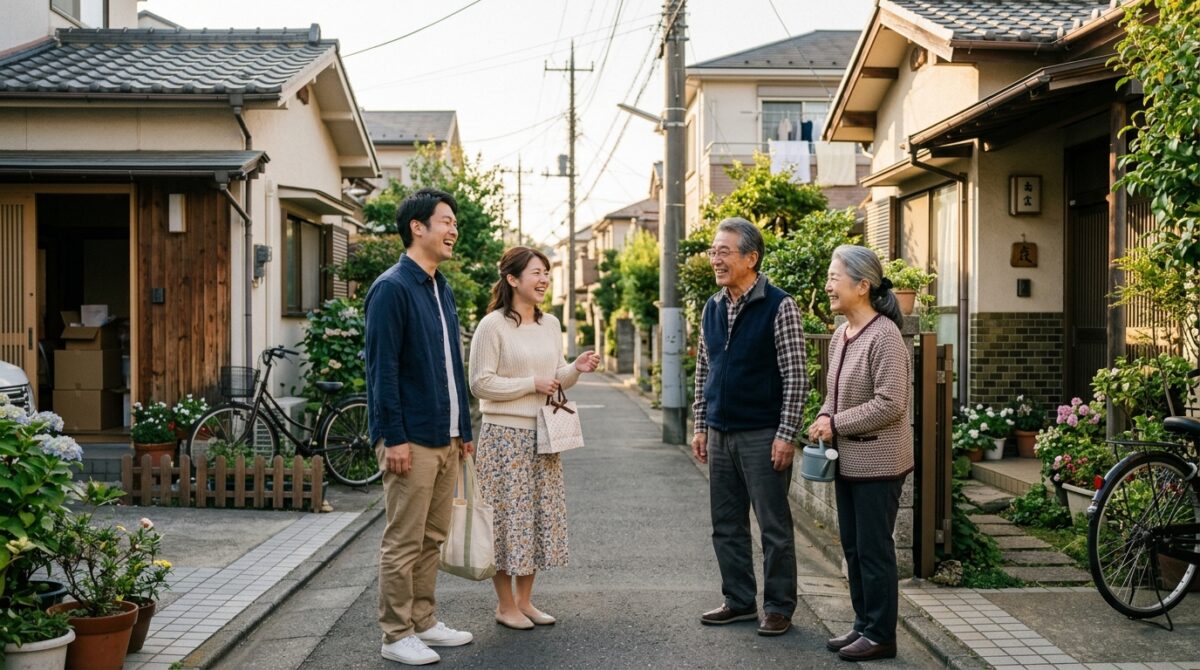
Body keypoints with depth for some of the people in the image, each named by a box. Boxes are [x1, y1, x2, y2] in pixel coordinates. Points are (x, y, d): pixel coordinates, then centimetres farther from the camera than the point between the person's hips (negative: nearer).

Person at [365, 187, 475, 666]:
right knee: (404, 542, -1)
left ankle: (423, 622, 25)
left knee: (432, 538, 15)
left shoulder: (442, 290, 15)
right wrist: (394, 438, -19)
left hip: (445, 438, 9)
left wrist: (463, 428, 17)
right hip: (411, 440, -8)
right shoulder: (392, 288, -12)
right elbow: (382, 367, -16)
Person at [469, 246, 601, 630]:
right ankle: (505, 605, 11)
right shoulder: (492, 325, -11)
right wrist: (532, 383, -16)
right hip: (505, 436, -7)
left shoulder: (551, 324, 10)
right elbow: (480, 383, -14)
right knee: (508, 514, -2)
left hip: (542, 436, 7)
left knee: (540, 514, 10)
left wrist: (576, 369, -4)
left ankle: (525, 600, 22)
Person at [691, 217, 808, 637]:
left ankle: (779, 607, 14)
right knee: (727, 525, 12)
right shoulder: (712, 309, 9)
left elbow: (795, 377, -11)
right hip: (720, 435, 7)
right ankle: (739, 601, 25)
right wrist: (700, 426, 13)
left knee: (774, 526, 3)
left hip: (762, 436, -6)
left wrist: (786, 435, -15)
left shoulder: (779, 307, -10)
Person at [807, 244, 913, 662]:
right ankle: (863, 625, 27)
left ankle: (881, 635, 13)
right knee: (852, 546, 15)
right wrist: (825, 418, -1)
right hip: (848, 459, 9)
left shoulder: (884, 335, -18)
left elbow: (890, 403, -22)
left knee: (874, 548, 0)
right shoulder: (840, 336, 9)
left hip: (877, 461, -9)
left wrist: (837, 424, -16)